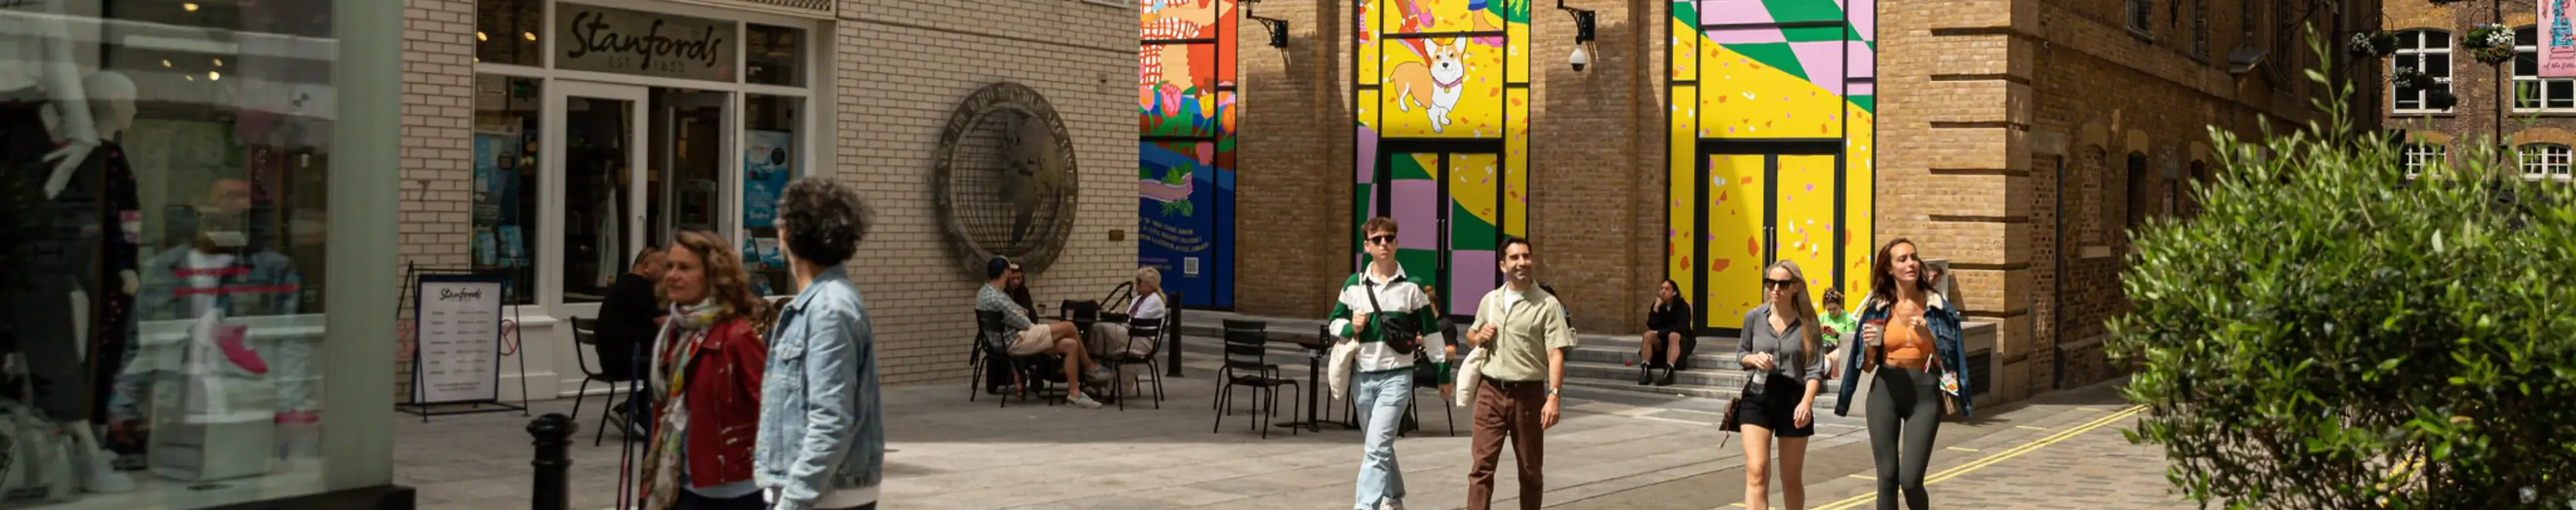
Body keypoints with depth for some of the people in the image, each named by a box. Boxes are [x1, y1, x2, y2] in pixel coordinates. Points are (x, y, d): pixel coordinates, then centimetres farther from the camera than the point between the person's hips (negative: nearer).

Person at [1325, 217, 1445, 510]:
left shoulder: (1413, 287, -2)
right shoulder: (1353, 285, 5)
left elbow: (1430, 331, 4)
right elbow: (1334, 323, 14)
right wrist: (1350, 327, -8)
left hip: (1396, 377, -4)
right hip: (1362, 376, 4)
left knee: (1376, 448, -15)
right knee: (1378, 447, 17)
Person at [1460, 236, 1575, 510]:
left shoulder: (1547, 305, -5)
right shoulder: (1489, 300, 10)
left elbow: (1556, 355, -12)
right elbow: (1471, 336, 26)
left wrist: (1553, 396, -23)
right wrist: (1478, 337, 1)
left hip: (1528, 393, -3)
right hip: (1490, 391, 3)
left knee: (1530, 468, 8)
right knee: (1482, 465, -3)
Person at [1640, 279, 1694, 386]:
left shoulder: (1682, 306, -10)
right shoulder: (1657, 305, 2)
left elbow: (1680, 328, -19)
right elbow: (1652, 326, -10)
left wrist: (1660, 332, -18)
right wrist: (1656, 308, -18)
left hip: (1682, 341, -4)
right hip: (1662, 342, 4)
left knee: (1673, 336, -37)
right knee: (1648, 335, -24)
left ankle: (1668, 372, -53)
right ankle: (1644, 371, -37)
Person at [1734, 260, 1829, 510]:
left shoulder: (1806, 323, -5)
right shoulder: (1754, 317, 0)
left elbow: (1815, 369, -8)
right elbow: (1740, 353, 14)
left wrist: (1807, 402, -24)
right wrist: (1753, 359, -10)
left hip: (1793, 399, 0)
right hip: (1757, 397, 1)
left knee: (1792, 479, 13)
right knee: (1756, 473, -14)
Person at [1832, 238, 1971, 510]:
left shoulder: (1937, 307, 1)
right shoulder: (1878, 309, 4)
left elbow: (1946, 362, 2)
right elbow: (1868, 367, 10)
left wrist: (1928, 337, -14)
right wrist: (1869, 345, -10)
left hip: (1924, 395, -2)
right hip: (1885, 392, 2)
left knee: (1910, 480, -10)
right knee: (1887, 477, 2)